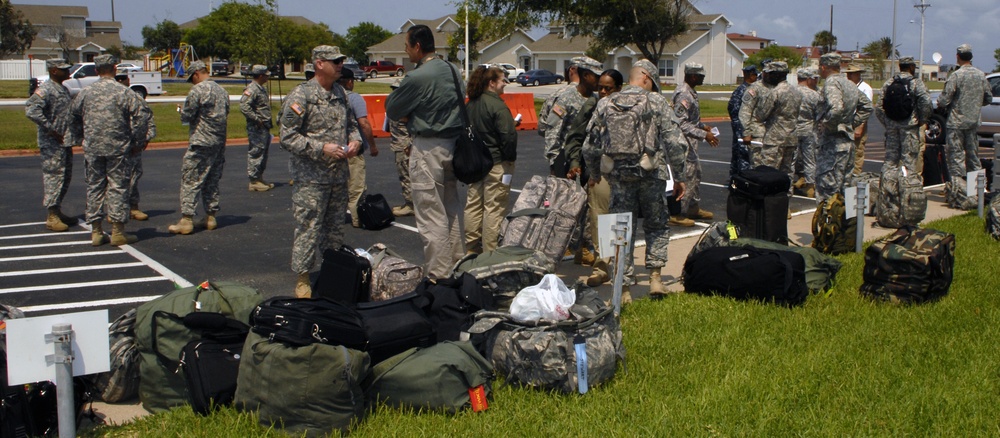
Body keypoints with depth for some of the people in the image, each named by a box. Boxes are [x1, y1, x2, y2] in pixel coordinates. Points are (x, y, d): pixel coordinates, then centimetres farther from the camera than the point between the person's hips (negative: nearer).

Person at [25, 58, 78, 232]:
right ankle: (51, 217, -2)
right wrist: (52, 130, -23)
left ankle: (57, 212, 24)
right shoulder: (45, 90, -14)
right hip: (52, 144, -9)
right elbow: (31, 110, -26)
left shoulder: (63, 89, 15)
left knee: (65, 178, 14)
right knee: (54, 177, -7)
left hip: (65, 141, 9)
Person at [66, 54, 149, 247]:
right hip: (118, 148, -3)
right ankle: (118, 232, 3)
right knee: (118, 187, 2)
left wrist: (79, 140, 25)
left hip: (92, 149, 3)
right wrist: (138, 142, 2)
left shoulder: (85, 93, 5)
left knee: (94, 187, 10)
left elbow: (74, 118, 14)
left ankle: (96, 232, 12)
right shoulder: (124, 92, -7)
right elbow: (140, 118, -9)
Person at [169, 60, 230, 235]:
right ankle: (211, 217, 16)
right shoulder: (222, 91, 11)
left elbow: (186, 117, -11)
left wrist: (182, 111, 11)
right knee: (212, 181, 14)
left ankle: (186, 219, -6)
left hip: (201, 143, -7)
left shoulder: (197, 91, -12)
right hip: (220, 142, 7)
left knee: (190, 181, -3)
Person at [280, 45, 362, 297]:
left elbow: (350, 122, 24)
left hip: (339, 175, 7)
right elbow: (288, 137, -14)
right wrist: (322, 148, -20)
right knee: (308, 229, -4)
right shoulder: (301, 96, -11)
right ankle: (302, 279, 5)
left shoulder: (340, 93, 11)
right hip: (311, 177, -7)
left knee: (336, 227, 14)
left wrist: (355, 140, 2)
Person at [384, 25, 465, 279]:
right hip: (452, 143, 9)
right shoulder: (452, 70, 7)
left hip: (428, 148, -8)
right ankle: (458, 263, 26)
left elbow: (392, 111, -8)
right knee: (452, 208, 18)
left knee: (431, 215, -2)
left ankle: (438, 274, 2)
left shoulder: (417, 77, -18)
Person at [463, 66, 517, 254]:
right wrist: (509, 158, -8)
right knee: (494, 208, -2)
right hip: (496, 163, -8)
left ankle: (472, 247, 23)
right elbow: (508, 136, -22)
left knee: (473, 204, 14)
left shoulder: (470, 104, 6)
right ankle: (490, 251, 1)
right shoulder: (497, 106, -18)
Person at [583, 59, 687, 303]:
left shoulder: (605, 104, 6)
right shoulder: (656, 102, -2)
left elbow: (589, 147, 9)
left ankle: (624, 289, 8)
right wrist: (679, 177, 2)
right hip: (651, 175, -2)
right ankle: (655, 275, 6)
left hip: (618, 176, 2)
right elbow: (675, 143, -7)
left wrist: (595, 174, 26)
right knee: (657, 226, 18)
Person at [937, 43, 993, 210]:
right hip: (974, 122, 6)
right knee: (973, 158, 14)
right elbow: (988, 99, 12)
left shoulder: (956, 75, -14)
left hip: (956, 123, -6)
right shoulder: (981, 75, 4)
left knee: (956, 158, -3)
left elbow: (944, 100, -16)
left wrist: (941, 105, 6)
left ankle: (960, 194, -6)